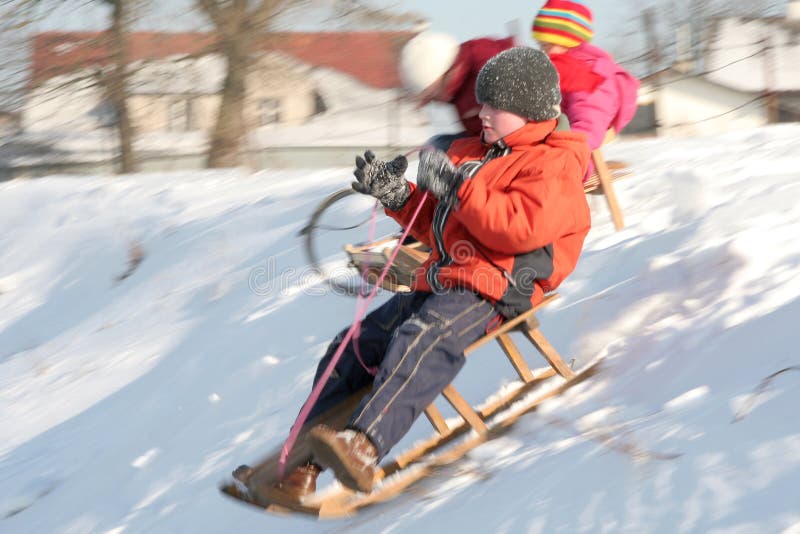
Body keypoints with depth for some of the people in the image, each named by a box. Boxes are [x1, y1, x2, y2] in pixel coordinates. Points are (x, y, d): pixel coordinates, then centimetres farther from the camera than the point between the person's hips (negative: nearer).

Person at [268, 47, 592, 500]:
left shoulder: (554, 165, -1)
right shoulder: (472, 154, 25)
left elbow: (524, 227, -19)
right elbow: (435, 225, 29)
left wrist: (458, 188, -17)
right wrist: (397, 195, 9)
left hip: (494, 289, -9)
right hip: (442, 282, 9)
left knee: (424, 339, -36)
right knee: (356, 344, -4)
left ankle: (364, 449, -53)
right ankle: (300, 465, -6)